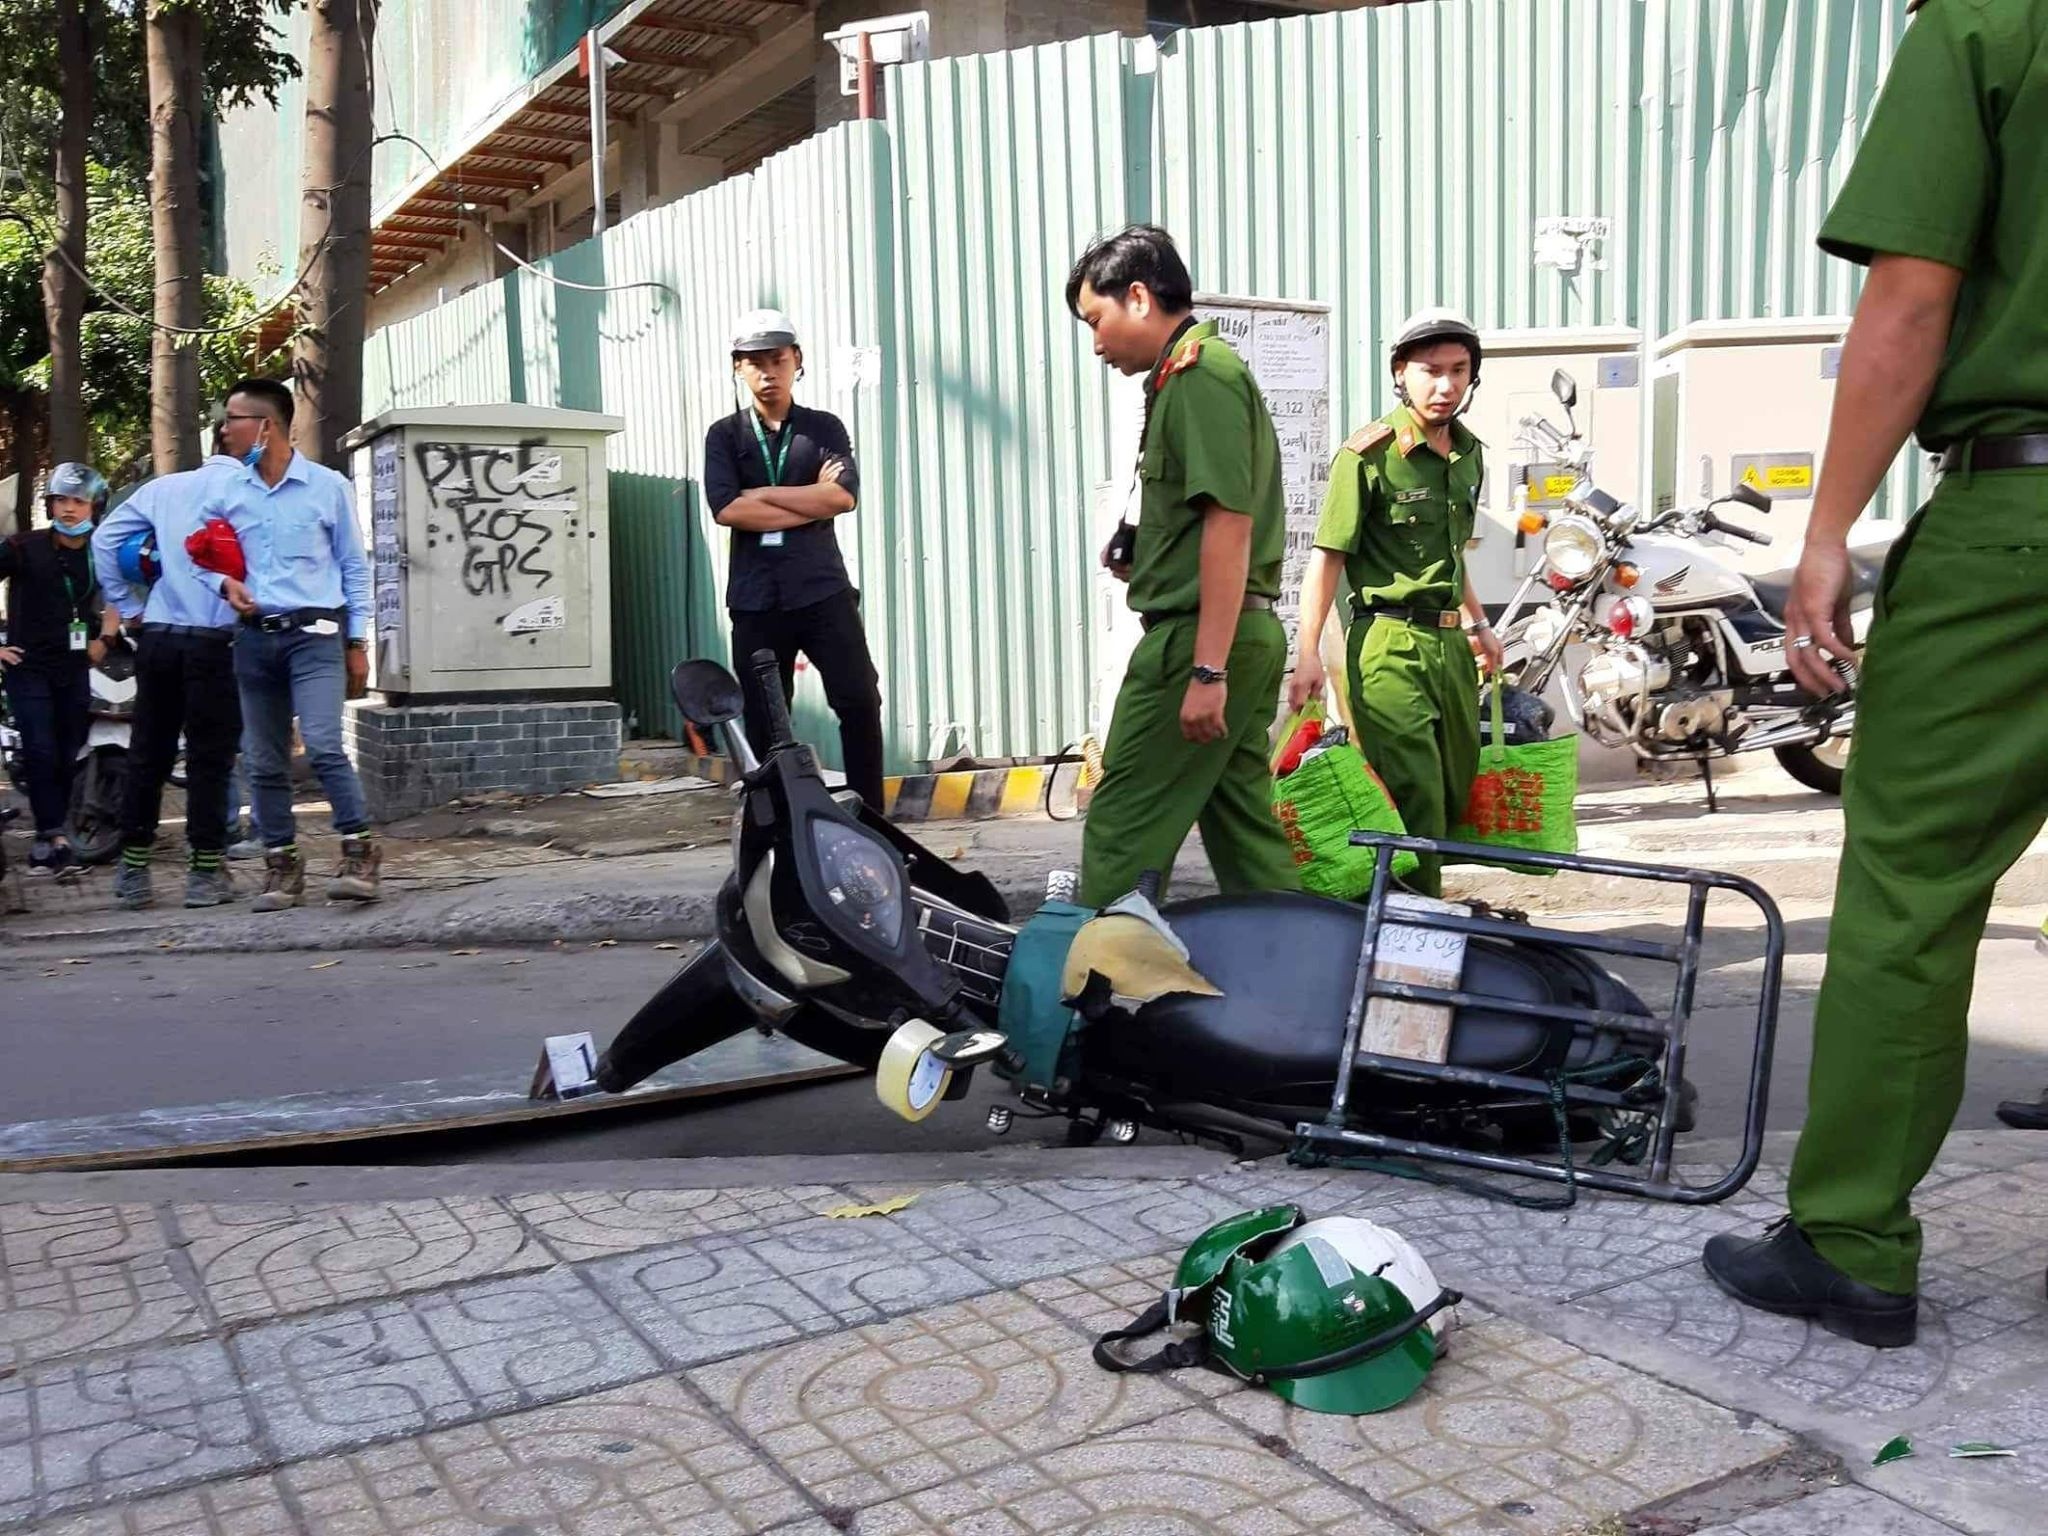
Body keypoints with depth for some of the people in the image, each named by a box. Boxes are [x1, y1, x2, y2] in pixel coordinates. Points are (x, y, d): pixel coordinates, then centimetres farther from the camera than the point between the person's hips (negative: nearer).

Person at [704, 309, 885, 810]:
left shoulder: (824, 427, 9)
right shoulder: (724, 435, 8)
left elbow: (844, 496, -9)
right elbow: (726, 509, -9)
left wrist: (763, 494, -8)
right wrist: (811, 502, -9)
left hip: (823, 590, 0)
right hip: (756, 598, 0)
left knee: (860, 701, -6)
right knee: (764, 721, 5)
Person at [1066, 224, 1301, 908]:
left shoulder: (1199, 374, -11)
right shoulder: (1201, 372, 19)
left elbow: (1230, 522, -20)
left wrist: (1207, 670, -24)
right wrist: (1140, 558, 10)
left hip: (1197, 638, -10)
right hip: (1247, 636, 10)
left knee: (1121, 832, -6)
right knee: (1243, 824, 13)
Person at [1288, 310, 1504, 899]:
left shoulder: (1468, 452, 13)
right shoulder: (1370, 452, -10)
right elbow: (1328, 556, -12)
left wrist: (1477, 625, 27)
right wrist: (1309, 652, -20)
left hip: (1451, 642, 8)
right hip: (1391, 643, -8)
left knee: (1459, 790, 15)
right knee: (1415, 796, -9)